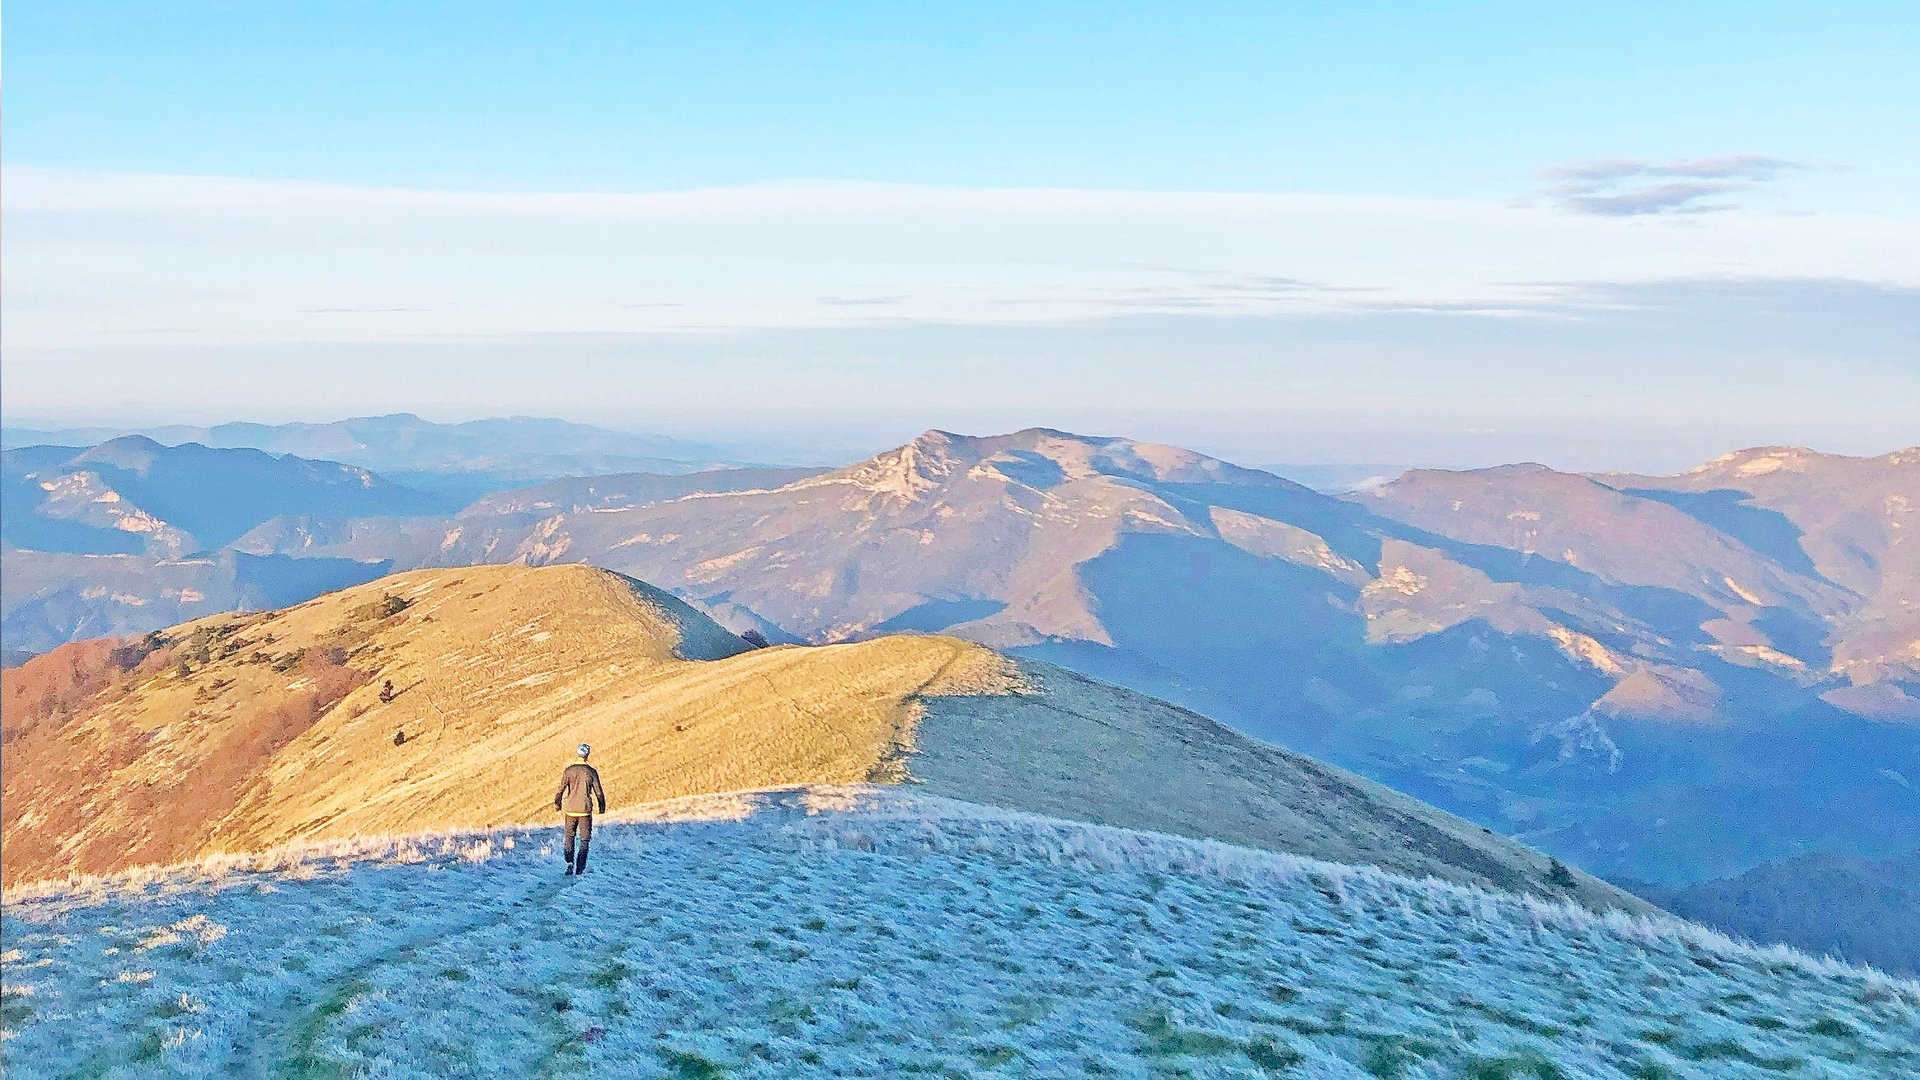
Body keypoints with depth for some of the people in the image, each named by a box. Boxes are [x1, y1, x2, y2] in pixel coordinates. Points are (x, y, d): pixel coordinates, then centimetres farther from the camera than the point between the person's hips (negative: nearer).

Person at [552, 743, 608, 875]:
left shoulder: (569, 770, -5)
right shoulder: (591, 772, -7)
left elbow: (561, 789, -2)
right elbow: (598, 791, -2)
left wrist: (557, 803, 14)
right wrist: (602, 806, 13)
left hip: (570, 810, 1)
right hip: (585, 810, -1)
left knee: (569, 837, 18)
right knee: (584, 840, 7)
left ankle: (569, 863, 2)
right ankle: (580, 869, 0)